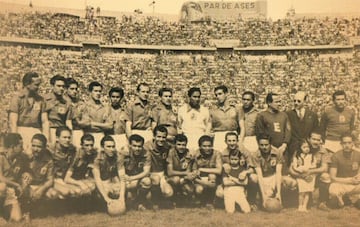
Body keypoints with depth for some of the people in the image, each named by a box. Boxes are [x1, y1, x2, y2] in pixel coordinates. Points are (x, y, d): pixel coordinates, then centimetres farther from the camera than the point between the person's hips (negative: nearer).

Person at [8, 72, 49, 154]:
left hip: (37, 132, 3)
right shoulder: (17, 98, 0)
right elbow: (13, 122, -4)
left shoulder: (40, 99, 11)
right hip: (22, 131, -3)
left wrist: (46, 139, 1)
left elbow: (45, 121, 10)